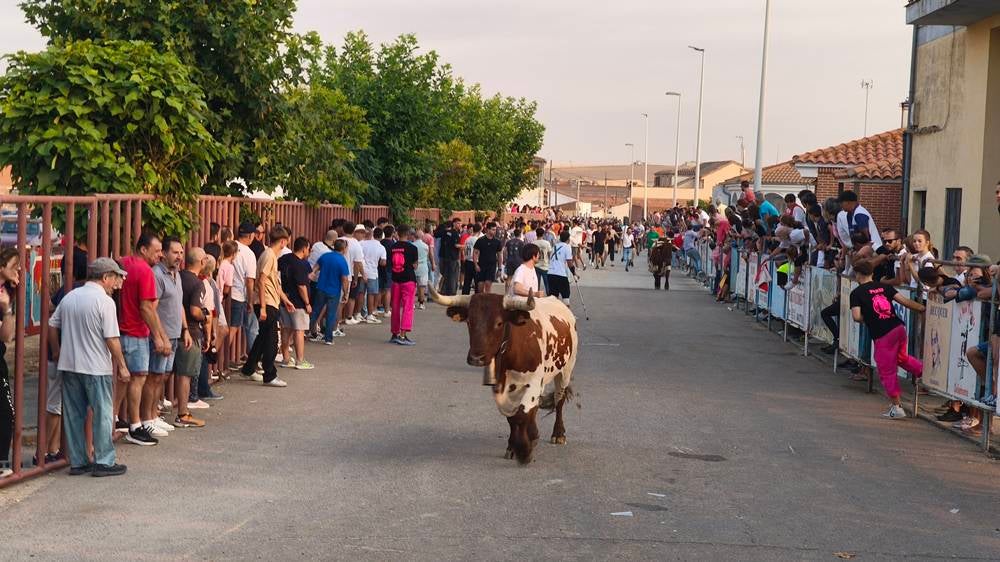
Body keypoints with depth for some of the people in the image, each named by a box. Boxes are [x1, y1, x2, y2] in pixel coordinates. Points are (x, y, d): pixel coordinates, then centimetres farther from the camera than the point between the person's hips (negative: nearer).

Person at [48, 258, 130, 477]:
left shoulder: (70, 297, 8)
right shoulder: (104, 301, -12)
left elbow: (52, 325, 13)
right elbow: (112, 339, -15)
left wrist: (57, 353, 24)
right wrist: (122, 366, -8)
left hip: (69, 366, 6)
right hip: (96, 368, -6)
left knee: (73, 415, 11)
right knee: (102, 414, 3)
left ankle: (77, 462, 16)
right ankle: (104, 462, 6)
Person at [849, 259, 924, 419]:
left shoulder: (857, 293, -2)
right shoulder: (884, 287, 11)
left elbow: (856, 316, -12)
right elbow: (905, 301, 4)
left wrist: (867, 318, 8)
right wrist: (922, 308, 13)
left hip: (882, 335, -5)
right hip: (899, 327, 5)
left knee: (887, 372, 6)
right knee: (901, 357, 34)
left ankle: (896, 407, 11)